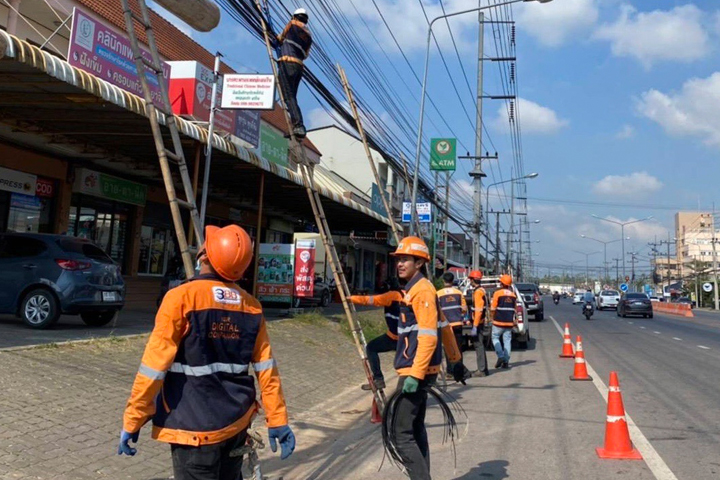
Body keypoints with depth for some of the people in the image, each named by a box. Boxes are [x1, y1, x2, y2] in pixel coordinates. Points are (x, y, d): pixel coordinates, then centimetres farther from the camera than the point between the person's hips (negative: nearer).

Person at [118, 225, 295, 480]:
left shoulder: (181, 298, -14)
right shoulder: (252, 306, 0)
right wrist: (277, 420, 7)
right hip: (237, 422, 5)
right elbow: (266, 369, 1)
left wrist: (132, 421, -5)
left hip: (195, 427, -5)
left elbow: (154, 366, -14)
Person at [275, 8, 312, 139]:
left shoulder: (292, 24, 8)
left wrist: (278, 39, 43)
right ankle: (298, 127, -2)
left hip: (287, 63, -7)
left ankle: (298, 126, -28)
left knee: (289, 96, -14)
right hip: (299, 67, 7)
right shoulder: (309, 36, 23)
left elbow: (280, 39, 20)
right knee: (292, 97, 10)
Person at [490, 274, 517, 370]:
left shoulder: (497, 293, -9)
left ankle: (501, 356, -6)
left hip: (499, 321, -5)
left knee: (495, 338, 9)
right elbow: (514, 309, 14)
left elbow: (493, 308, -9)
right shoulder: (513, 294, 9)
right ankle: (506, 361, 6)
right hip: (509, 322, 5)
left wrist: (492, 317, 7)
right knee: (507, 340, 7)